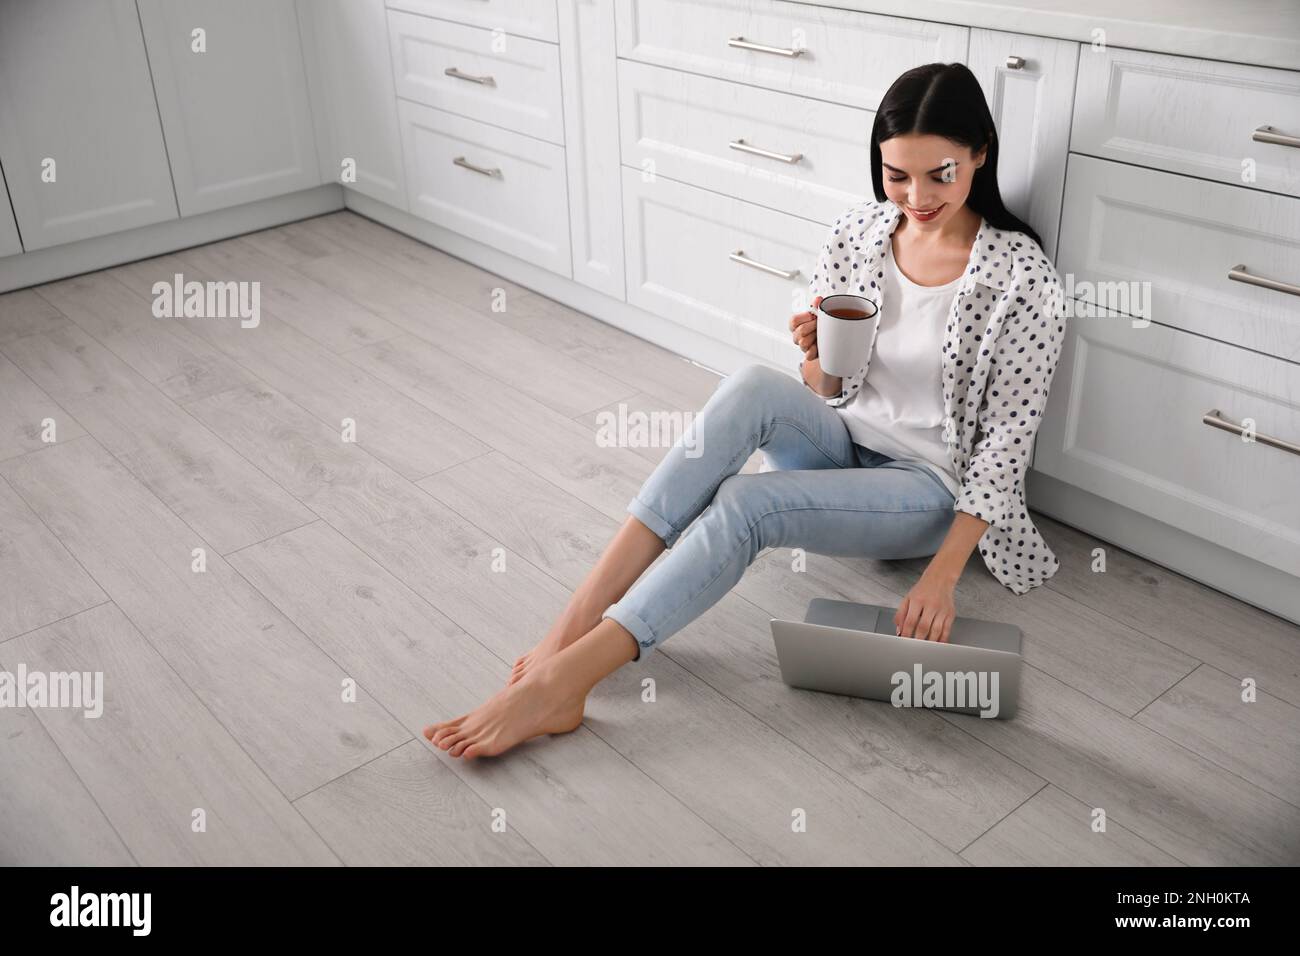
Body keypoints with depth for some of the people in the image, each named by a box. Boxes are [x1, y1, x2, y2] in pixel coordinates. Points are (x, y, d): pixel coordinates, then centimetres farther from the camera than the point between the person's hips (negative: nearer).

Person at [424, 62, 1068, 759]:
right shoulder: (856, 232, 0)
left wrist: (942, 576, -22)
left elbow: (1008, 437, -13)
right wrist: (817, 355, -18)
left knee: (743, 504, -33)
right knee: (751, 388, -31)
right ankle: (571, 629, -35)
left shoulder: (1020, 275, -14)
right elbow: (826, 392, 7)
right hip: (844, 446, 4)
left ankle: (559, 682, -31)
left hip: (932, 487, -4)